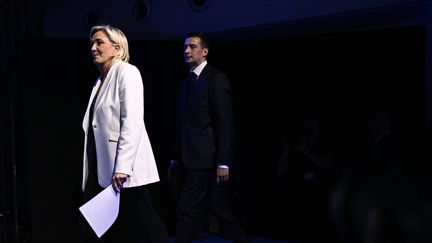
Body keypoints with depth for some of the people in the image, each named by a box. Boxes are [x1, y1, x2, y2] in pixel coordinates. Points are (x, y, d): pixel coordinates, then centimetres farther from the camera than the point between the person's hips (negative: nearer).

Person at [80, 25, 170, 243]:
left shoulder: (127, 72, -5)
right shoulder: (101, 80, 18)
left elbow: (132, 122, -17)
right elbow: (95, 127, 15)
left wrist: (122, 167, -23)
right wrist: (92, 170, 12)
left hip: (124, 170, -8)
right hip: (101, 170, 8)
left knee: (146, 225, 1)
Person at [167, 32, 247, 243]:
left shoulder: (216, 79, -6)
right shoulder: (185, 82, 18)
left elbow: (225, 123, -12)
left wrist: (223, 162, -18)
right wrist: (175, 160, 16)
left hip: (203, 160, -8)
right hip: (184, 160, 8)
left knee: (187, 212, -10)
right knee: (185, 214, 8)